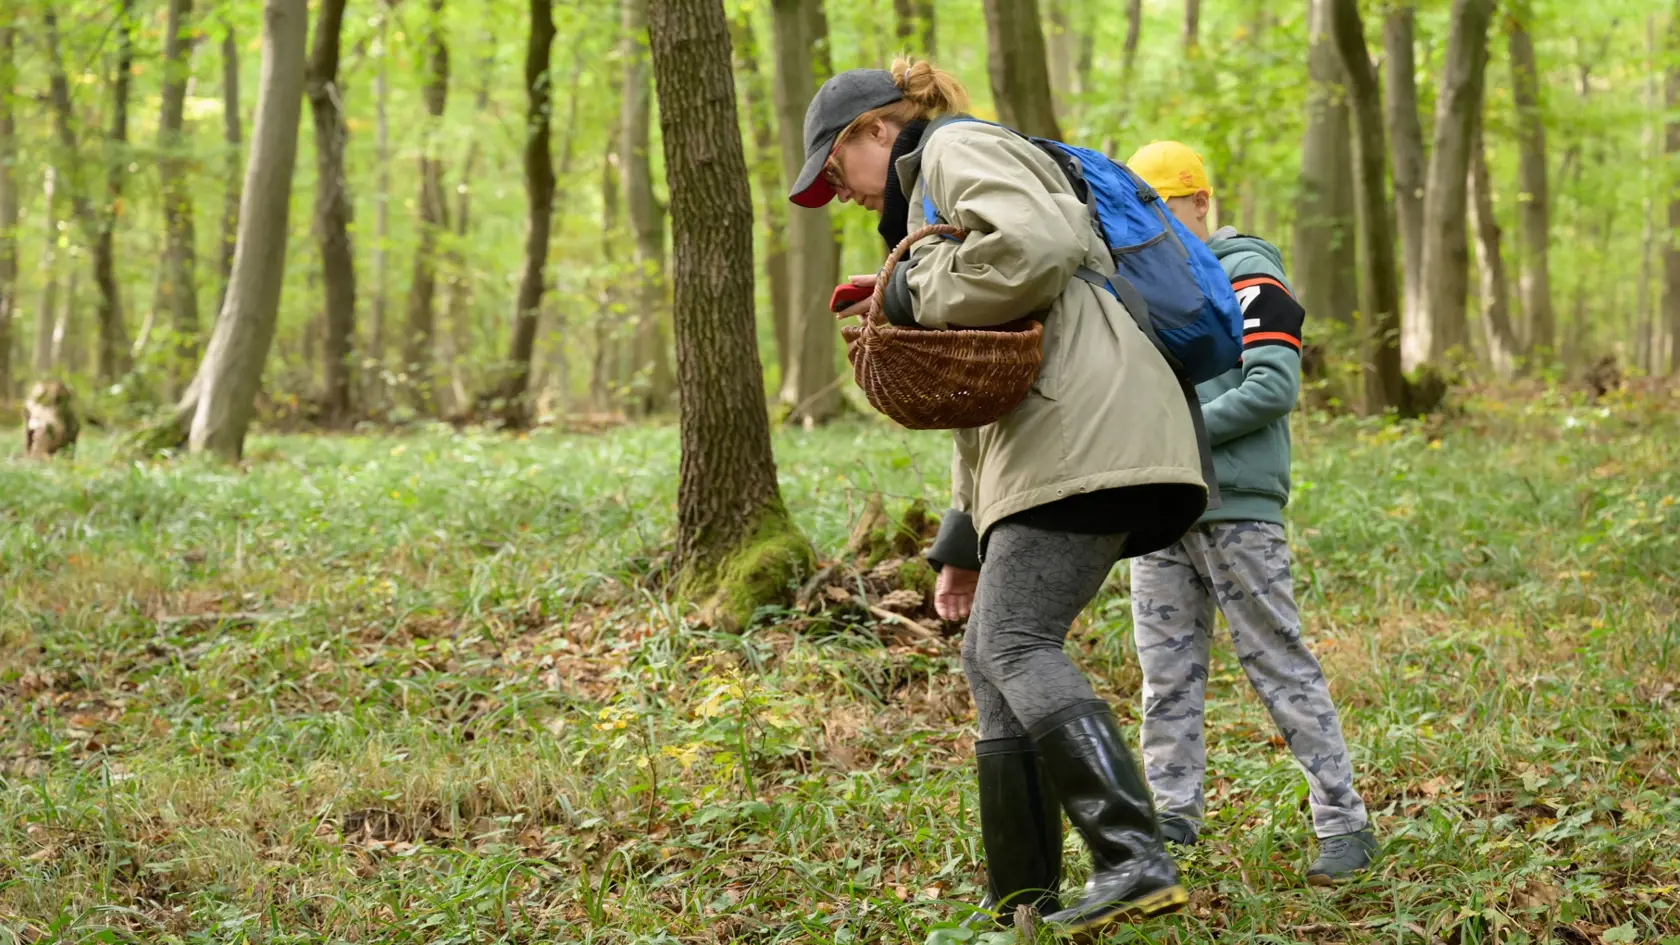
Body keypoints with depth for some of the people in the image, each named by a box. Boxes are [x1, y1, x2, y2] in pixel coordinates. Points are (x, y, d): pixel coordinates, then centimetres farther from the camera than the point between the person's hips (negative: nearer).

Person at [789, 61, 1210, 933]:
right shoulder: (932, 198, 33)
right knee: (990, 658, 8)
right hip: (1044, 439, 10)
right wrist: (966, 540, 31)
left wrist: (911, 294, -7)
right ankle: (1021, 899, 9)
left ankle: (1134, 861, -28)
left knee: (1015, 644, -19)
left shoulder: (960, 149, 3)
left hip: (1081, 427, -10)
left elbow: (1033, 247, -20)